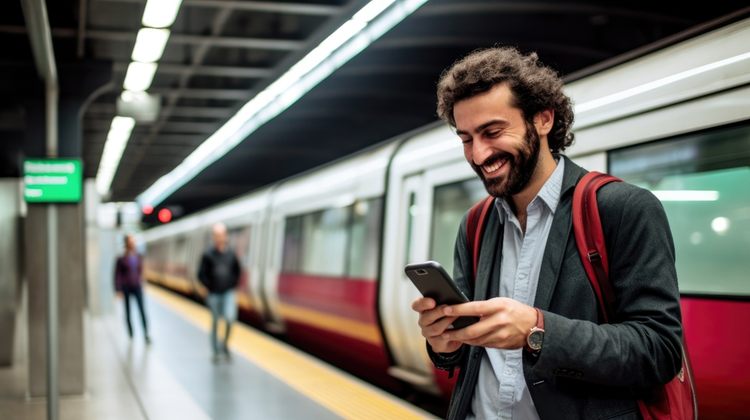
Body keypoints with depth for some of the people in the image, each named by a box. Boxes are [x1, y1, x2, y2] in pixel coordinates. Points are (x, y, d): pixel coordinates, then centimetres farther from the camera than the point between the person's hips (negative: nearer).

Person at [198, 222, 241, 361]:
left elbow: (237, 272, 16)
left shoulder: (231, 254, 4)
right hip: (214, 295, 0)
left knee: (230, 318, -18)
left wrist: (232, 285, 5)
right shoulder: (208, 255, -2)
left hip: (229, 293, 1)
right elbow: (202, 274, 1)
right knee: (215, 322, 7)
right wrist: (211, 287, -5)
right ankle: (216, 351, 18)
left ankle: (225, 343, 5)